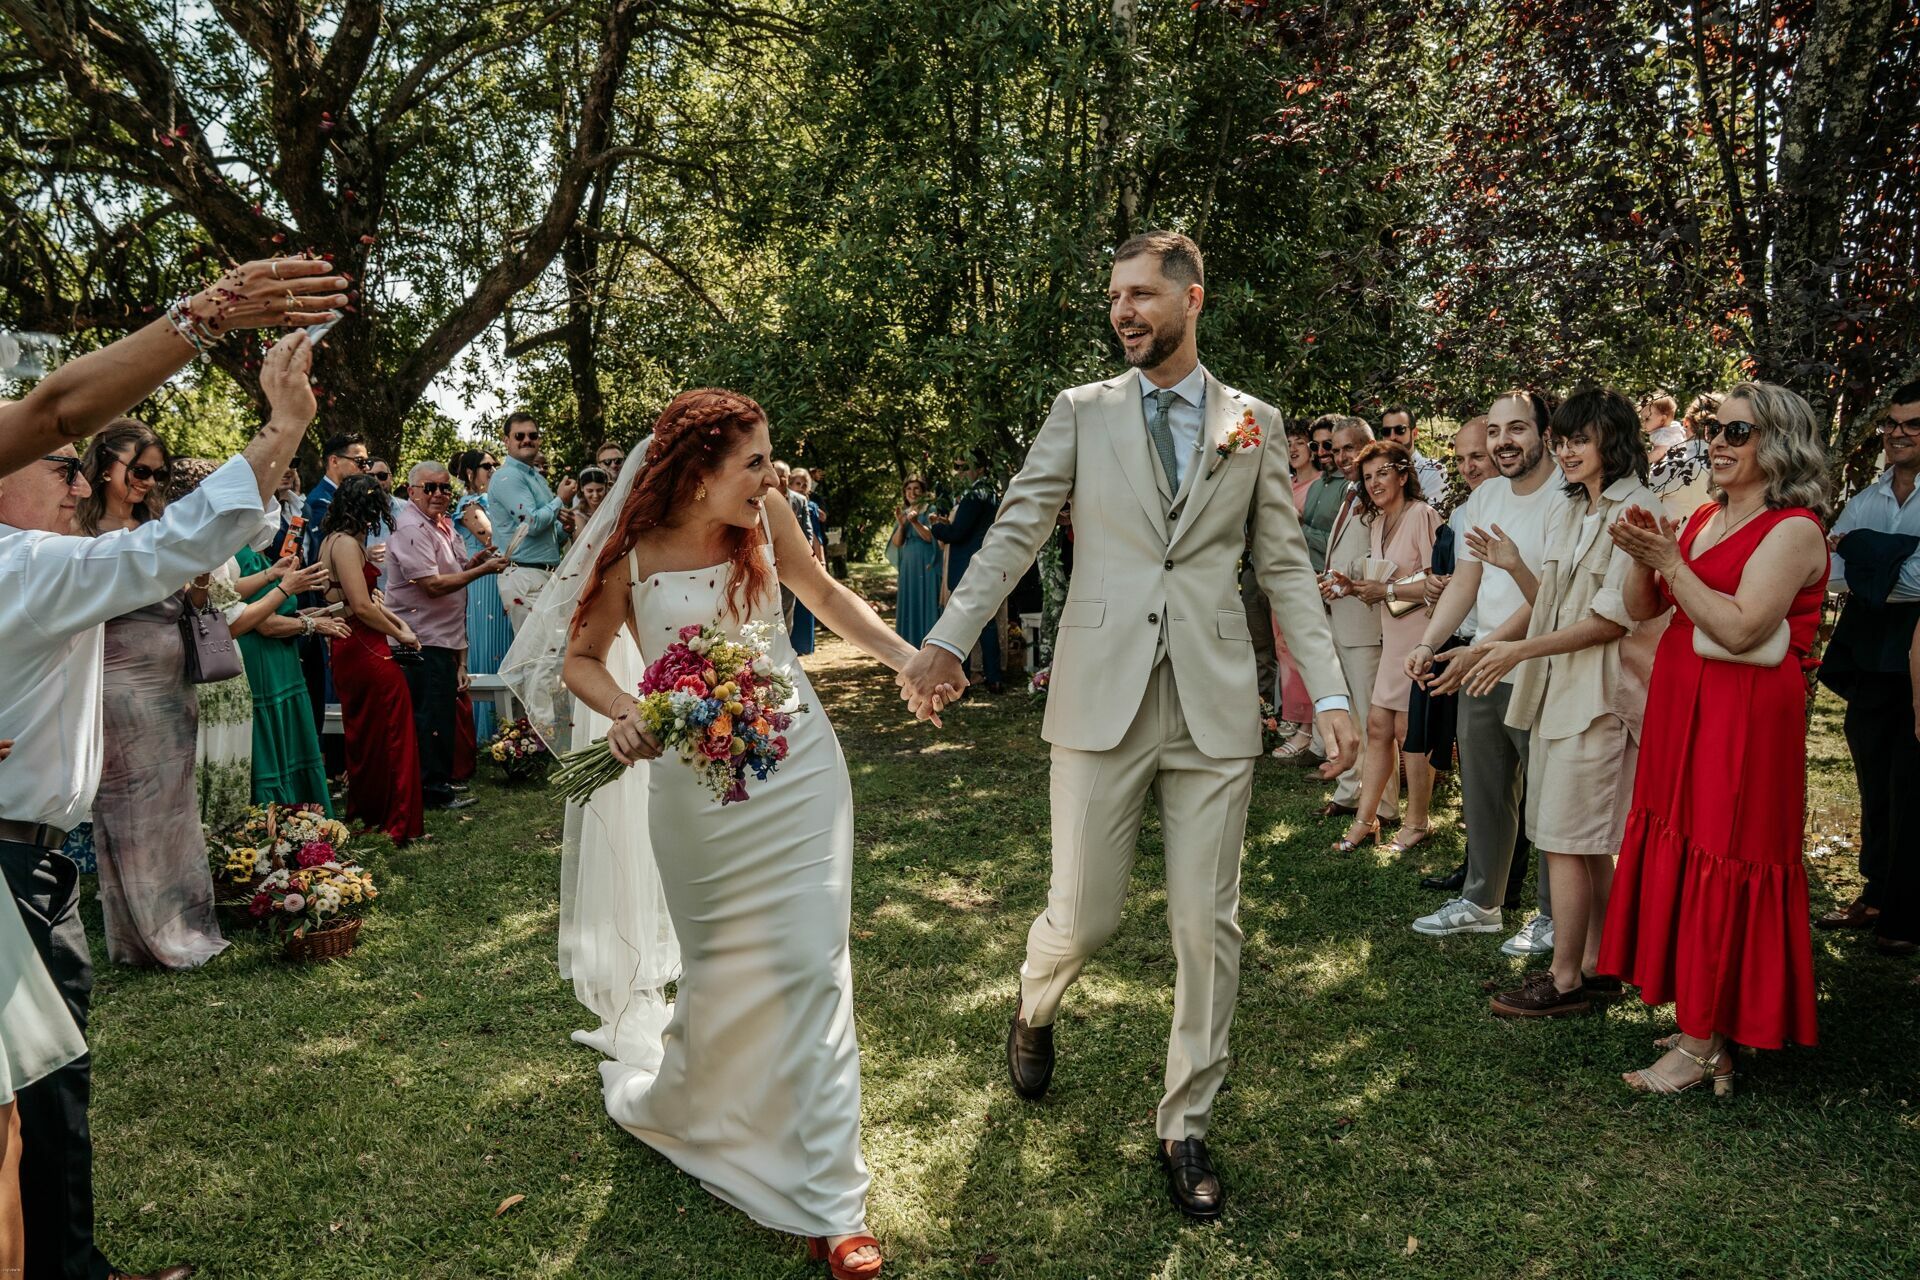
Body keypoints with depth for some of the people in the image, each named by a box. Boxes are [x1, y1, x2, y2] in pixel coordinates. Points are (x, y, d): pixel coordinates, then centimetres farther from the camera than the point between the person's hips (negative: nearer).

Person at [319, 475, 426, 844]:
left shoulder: (333, 540, 14)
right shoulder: (347, 543, -17)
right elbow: (362, 607, -22)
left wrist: (397, 621, 8)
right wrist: (399, 634, -9)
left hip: (350, 649, 10)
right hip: (365, 651, -10)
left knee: (364, 736, 20)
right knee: (391, 736, -2)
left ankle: (364, 814, 31)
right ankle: (397, 824, 3)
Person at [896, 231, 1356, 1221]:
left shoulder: (1253, 423, 10)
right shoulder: (1081, 412, 7)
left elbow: (1286, 567, 8)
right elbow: (1015, 532, 0)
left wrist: (1329, 694, -1)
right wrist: (946, 640, -11)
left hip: (1215, 702, 1)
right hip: (1101, 695, -1)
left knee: (1206, 926, 5)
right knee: (1082, 916, 2)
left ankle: (1186, 1127, 23)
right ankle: (1035, 1009, 38)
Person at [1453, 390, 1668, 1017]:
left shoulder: (1636, 510, -11)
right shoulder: (1567, 513, 15)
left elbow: (1615, 617, -16)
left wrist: (1521, 649, -17)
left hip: (1600, 692, -8)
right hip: (1557, 685, 8)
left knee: (1566, 839, -5)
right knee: (1587, 841, 12)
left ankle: (1565, 978, 4)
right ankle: (1597, 965, 21)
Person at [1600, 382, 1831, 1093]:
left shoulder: (1793, 529, -11)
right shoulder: (1705, 519, 13)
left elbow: (1739, 629, -22)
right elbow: (1642, 609, 10)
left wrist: (1672, 563, -18)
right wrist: (1641, 556, -8)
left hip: (1743, 722, -8)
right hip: (1682, 712, 8)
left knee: (1718, 874, -2)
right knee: (1682, 862, 12)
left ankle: (1705, 1047, 10)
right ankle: (1702, 1025, 25)